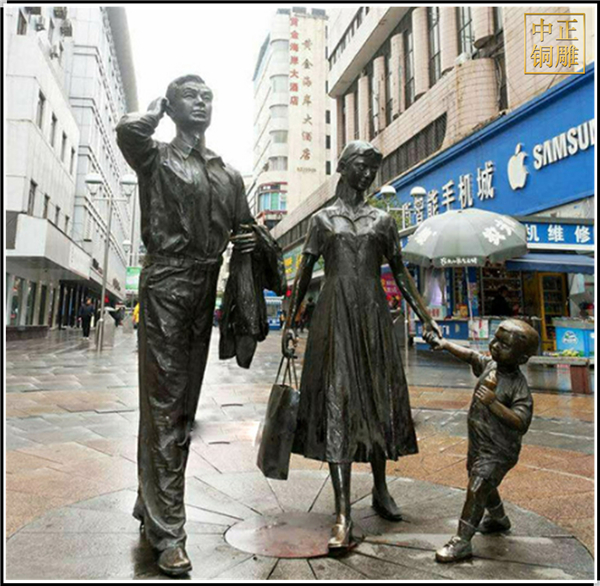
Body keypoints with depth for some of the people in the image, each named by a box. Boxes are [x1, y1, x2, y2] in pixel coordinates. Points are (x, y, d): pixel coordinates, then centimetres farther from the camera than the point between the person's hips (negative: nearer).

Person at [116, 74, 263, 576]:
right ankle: (167, 531, 2)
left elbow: (244, 229, 25)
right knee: (164, 404, -6)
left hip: (205, 288, 6)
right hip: (166, 284, -5)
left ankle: (152, 504, 26)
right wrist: (158, 109, 6)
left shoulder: (229, 174, 19)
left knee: (184, 404, 10)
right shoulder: (156, 158, 6)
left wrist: (248, 240, 0)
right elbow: (128, 129, -16)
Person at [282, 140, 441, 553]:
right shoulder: (323, 219, 11)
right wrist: (290, 324, 4)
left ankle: (381, 490, 28)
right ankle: (343, 515, -6)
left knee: (378, 400, 8)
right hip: (334, 315, -2)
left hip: (374, 316, 2)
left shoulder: (383, 220, 15)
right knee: (337, 404, -8)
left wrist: (426, 318, 7)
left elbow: (401, 274, 13)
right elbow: (304, 275, 9)